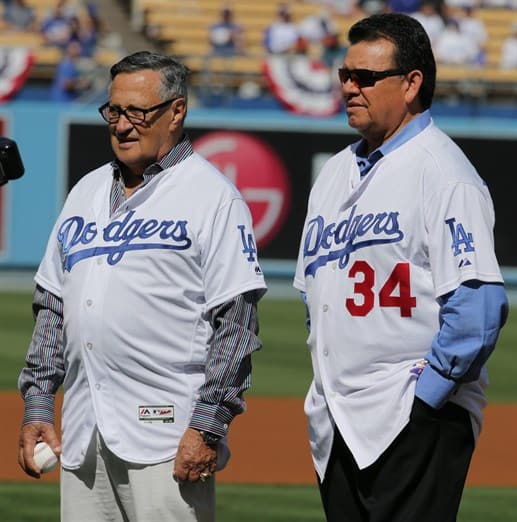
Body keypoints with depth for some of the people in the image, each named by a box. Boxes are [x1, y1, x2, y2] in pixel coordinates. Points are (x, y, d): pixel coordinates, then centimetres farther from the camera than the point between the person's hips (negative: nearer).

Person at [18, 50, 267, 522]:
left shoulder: (212, 196, -3)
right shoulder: (87, 192, 18)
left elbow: (236, 322, -9)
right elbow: (53, 306, 21)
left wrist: (208, 426, -16)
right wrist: (37, 406, 12)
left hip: (167, 434, -6)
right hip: (82, 437, 6)